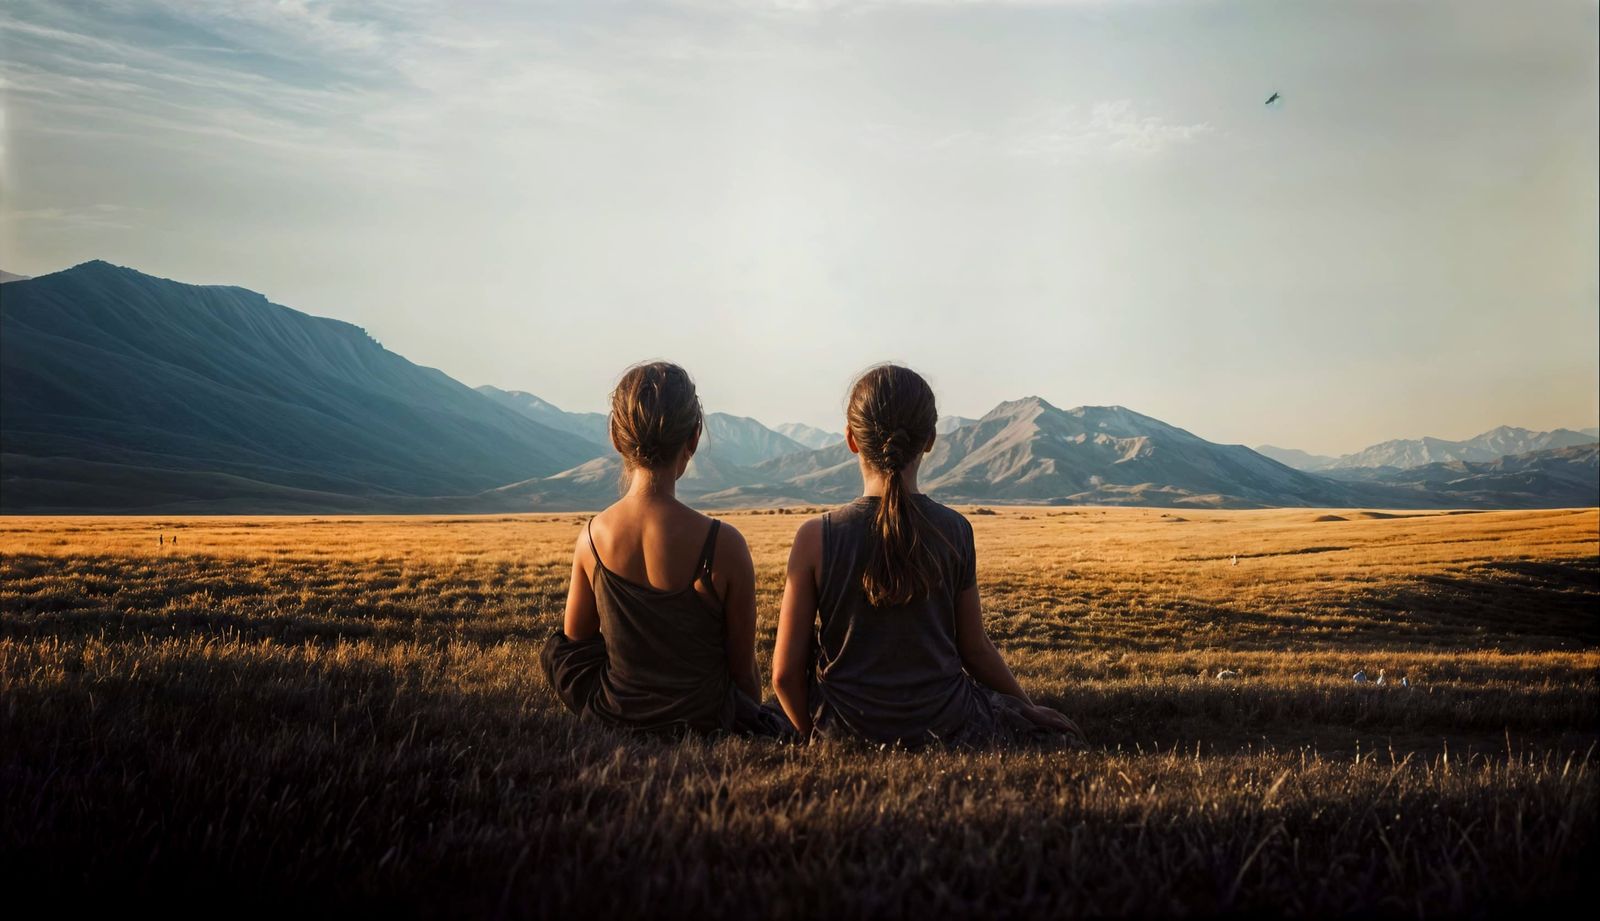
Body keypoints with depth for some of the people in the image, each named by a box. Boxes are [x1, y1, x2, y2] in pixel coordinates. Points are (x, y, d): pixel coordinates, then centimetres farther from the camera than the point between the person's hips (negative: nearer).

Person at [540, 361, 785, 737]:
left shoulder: (592, 535, -12)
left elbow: (576, 635, 6)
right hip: (703, 722, 0)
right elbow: (743, 668, -10)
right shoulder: (723, 544, -22)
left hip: (613, 718, 0)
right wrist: (758, 723, 11)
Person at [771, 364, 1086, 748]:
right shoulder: (955, 531, -9)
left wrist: (814, 734, 11)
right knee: (1060, 733, 24)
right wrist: (1030, 708, 20)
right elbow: (975, 651, 1)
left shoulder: (816, 537, -14)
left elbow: (786, 673, -10)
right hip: (943, 729, -1)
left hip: (849, 733, 1)